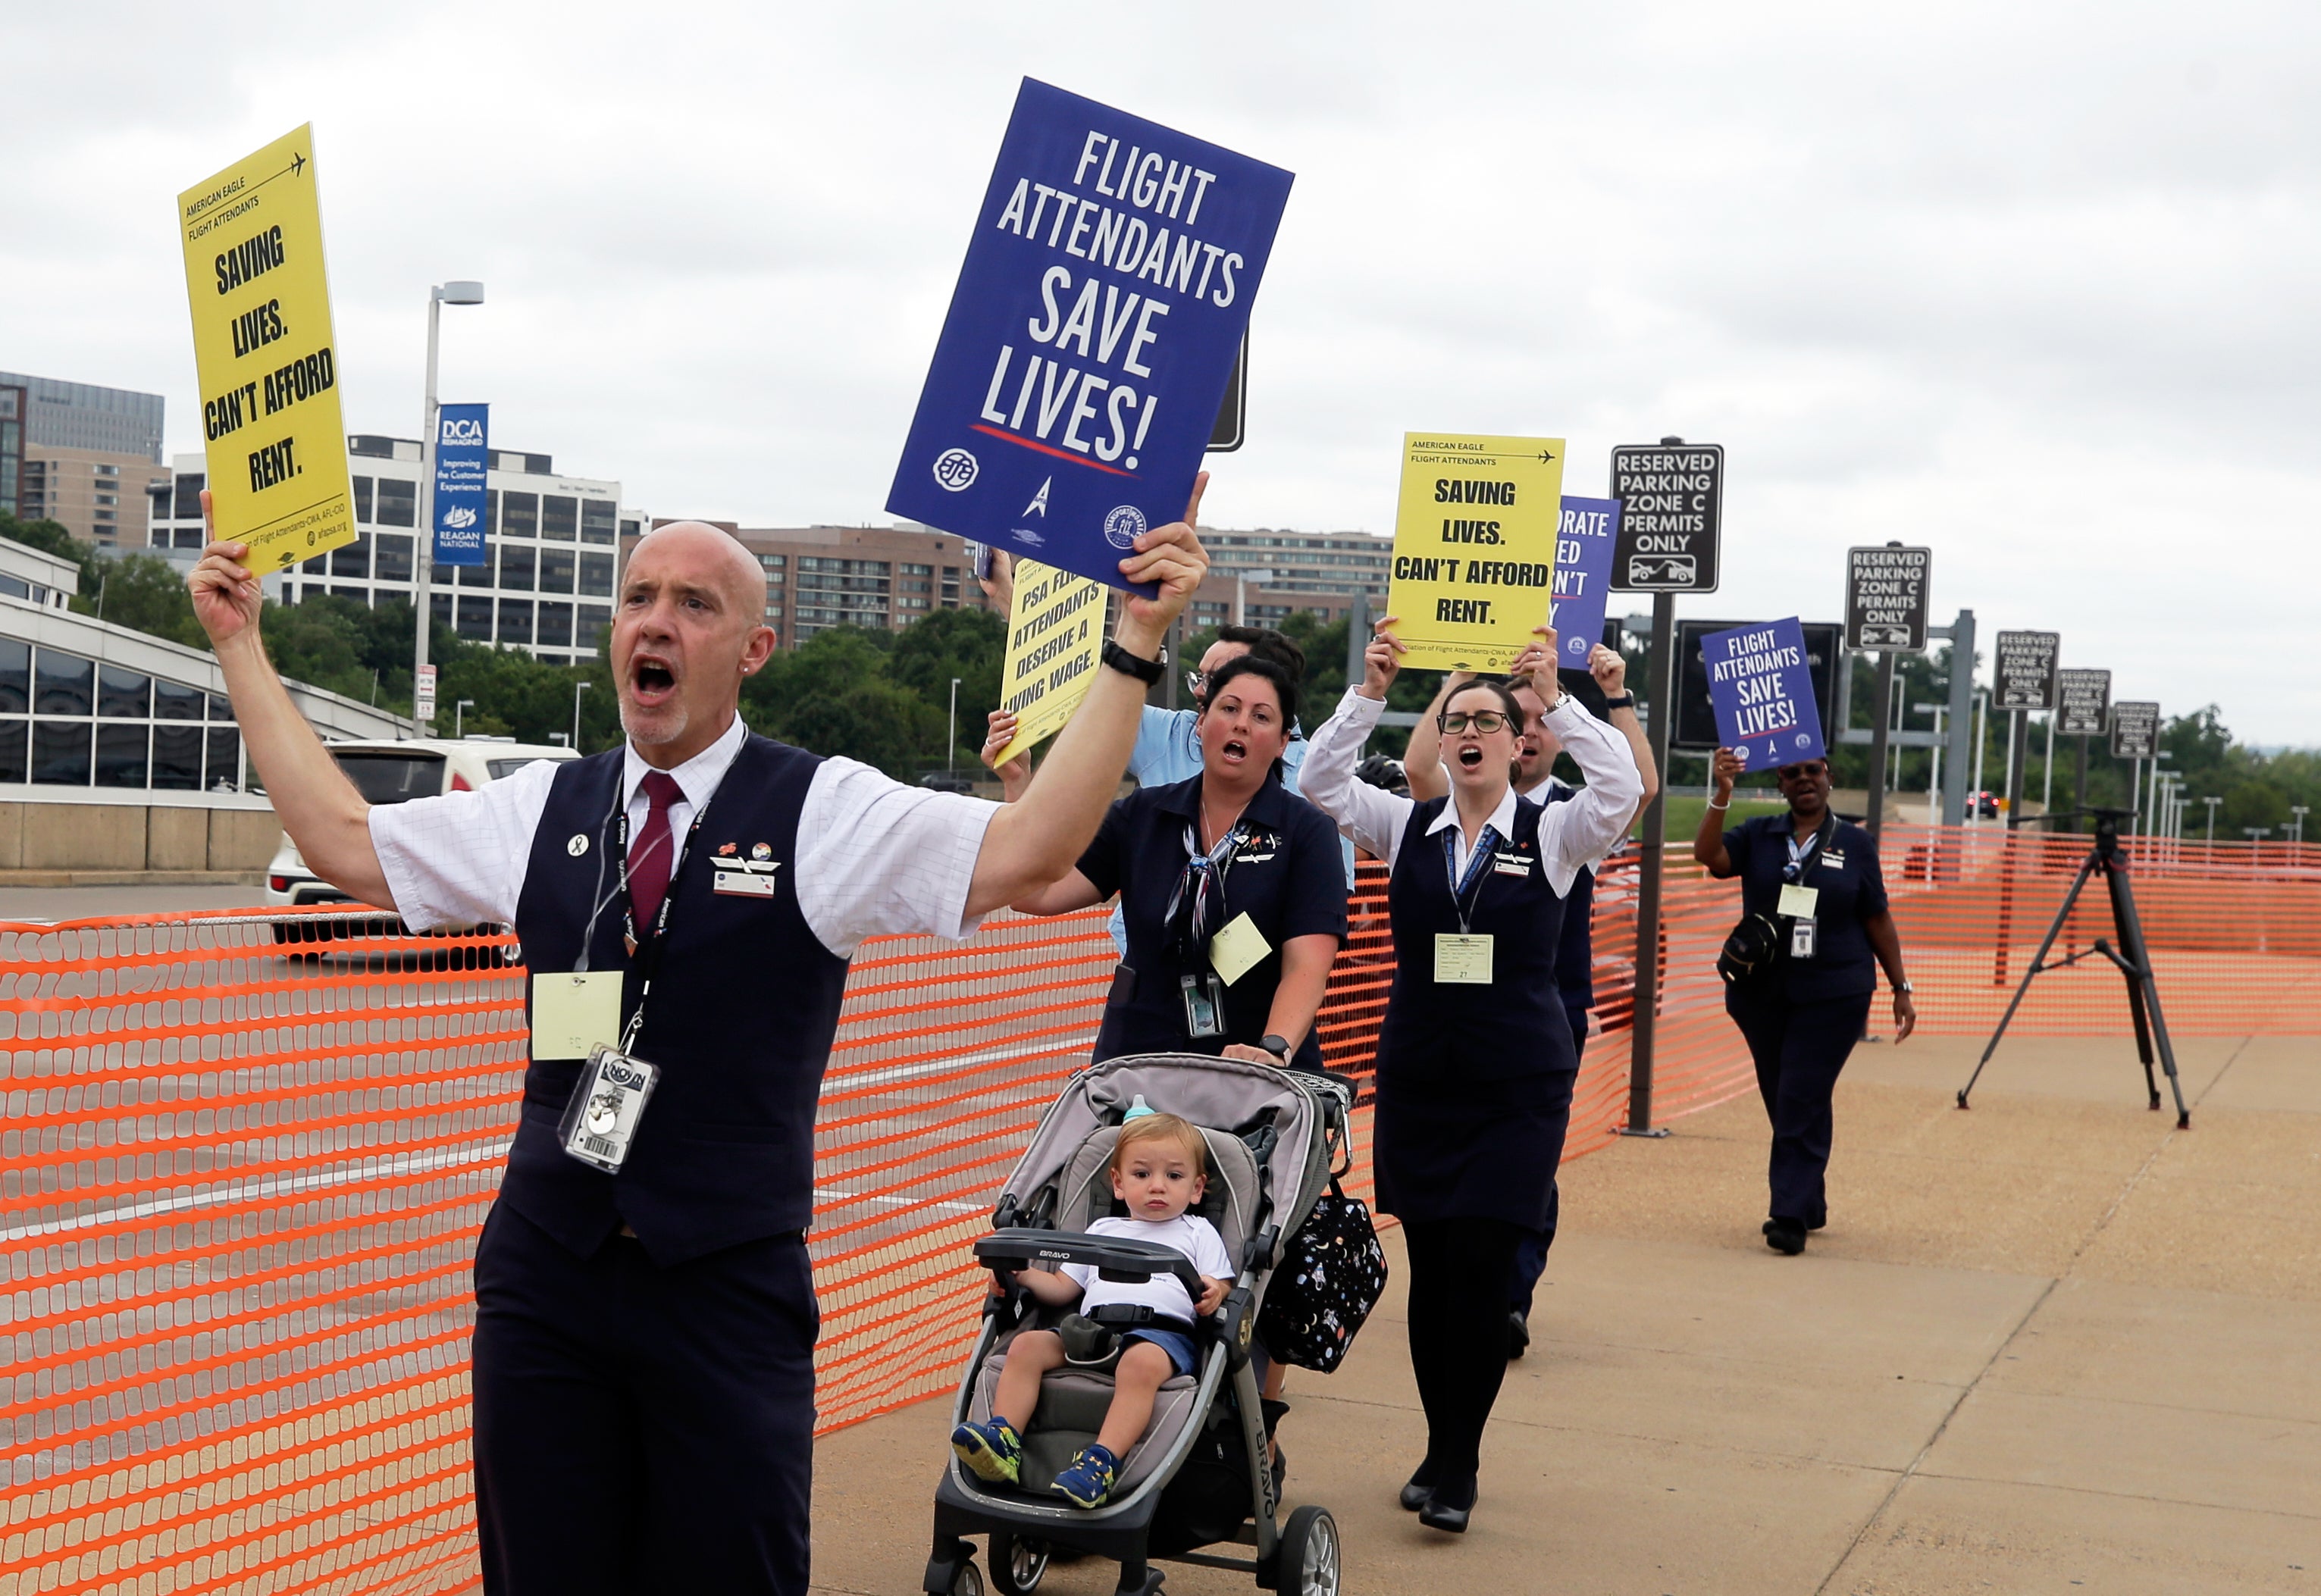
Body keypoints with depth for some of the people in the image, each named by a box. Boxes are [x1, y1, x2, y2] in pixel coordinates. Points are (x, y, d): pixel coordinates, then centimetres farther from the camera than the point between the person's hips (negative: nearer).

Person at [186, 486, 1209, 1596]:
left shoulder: (825, 815, -3)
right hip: (544, 1282, 3)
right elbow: (343, 842, 14)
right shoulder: (544, 811, 8)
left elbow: (1029, 849, -14)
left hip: (727, 1294, -3)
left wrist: (1135, 642, -21)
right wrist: (241, 644, 15)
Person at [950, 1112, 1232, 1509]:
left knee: (1141, 1362, -40)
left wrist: (1214, 1292, -14)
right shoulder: (1103, 1231, 33)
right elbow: (1062, 1288, 28)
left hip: (1164, 1330, -4)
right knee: (1026, 1344, -21)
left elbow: (1219, 1286, 11)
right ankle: (1003, 1439, -31)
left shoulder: (1198, 1233, 24)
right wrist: (1022, 1275, 9)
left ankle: (1103, 1461, -49)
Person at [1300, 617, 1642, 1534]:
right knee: (1430, 1268, 6)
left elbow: (1622, 789, -17)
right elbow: (1321, 782, -5)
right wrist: (1370, 691, -15)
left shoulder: (1552, 834, 0)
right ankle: (1442, 1447, 22)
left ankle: (1458, 1464, 7)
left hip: (1519, 1086, -2)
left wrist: (1556, 700, -22)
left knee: (1484, 1268, -6)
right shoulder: (1406, 827, 6)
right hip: (1416, 1078, 2)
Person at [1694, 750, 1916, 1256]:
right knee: (1781, 1102, 10)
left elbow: (1878, 920, 8)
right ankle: (1811, 1205, 24)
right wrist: (1721, 796, -24)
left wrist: (1900, 988, 7)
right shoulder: (1758, 836, 5)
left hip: (1833, 995, -3)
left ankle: (1791, 1216, -9)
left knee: (1802, 1101, -11)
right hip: (1762, 992, 3)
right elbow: (1709, 855, -13)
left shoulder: (1855, 844, 3)